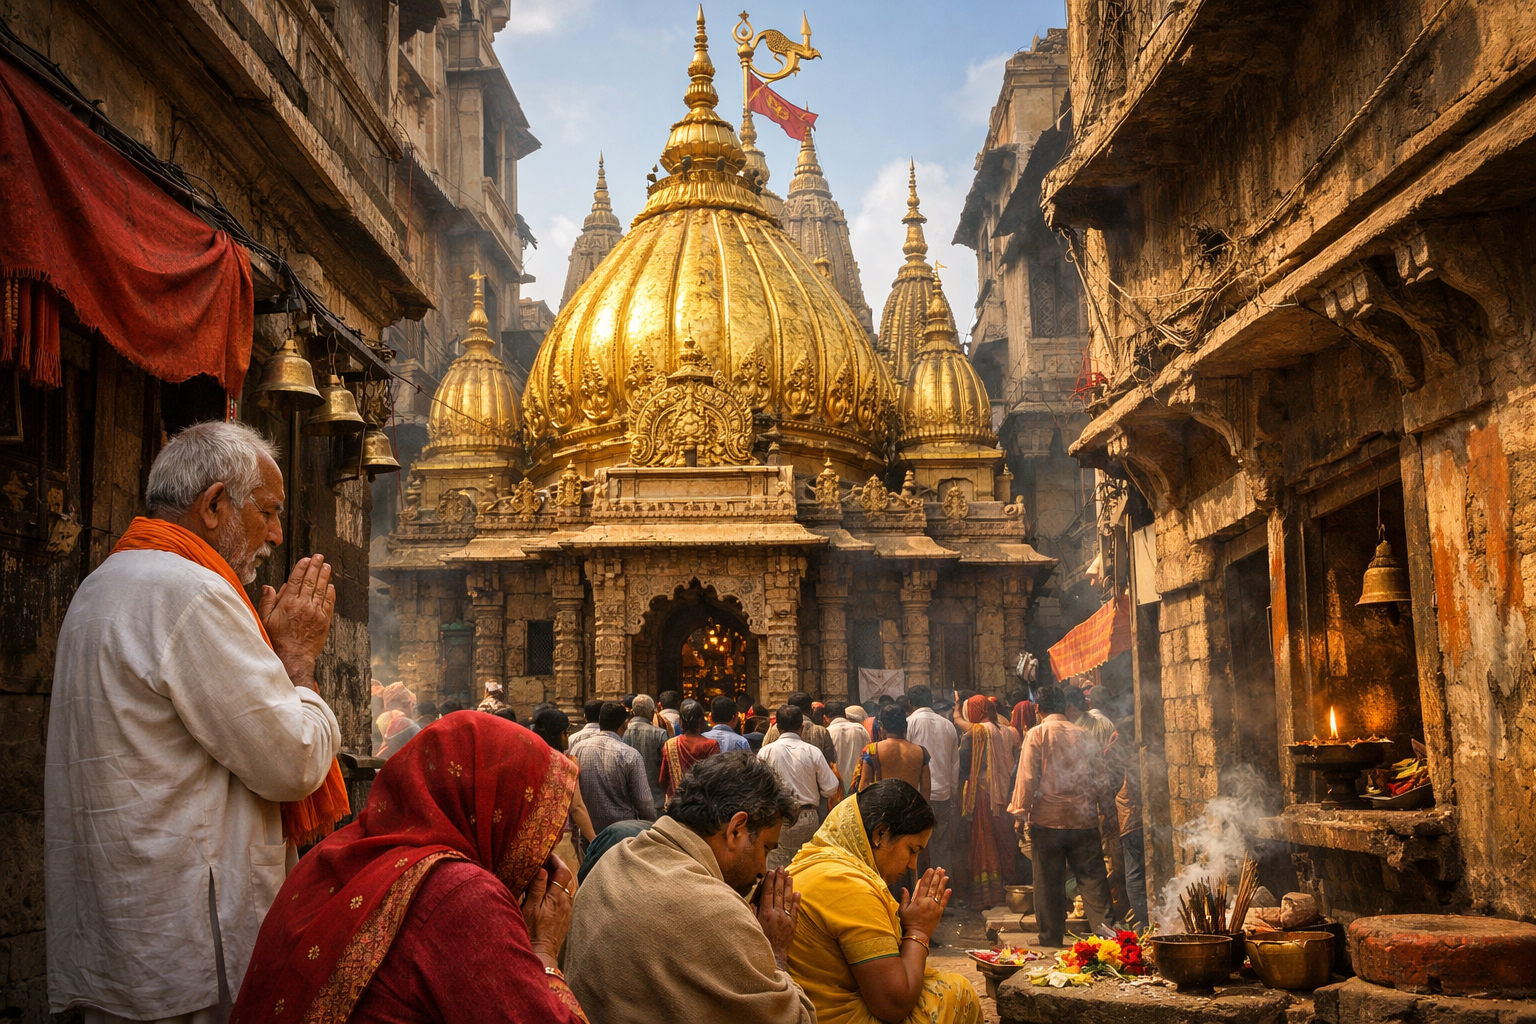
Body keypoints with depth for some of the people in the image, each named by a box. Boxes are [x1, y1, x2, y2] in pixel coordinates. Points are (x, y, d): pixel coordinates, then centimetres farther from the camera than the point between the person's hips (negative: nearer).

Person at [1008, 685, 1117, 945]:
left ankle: (1052, 941, 9)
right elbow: (1101, 780, 10)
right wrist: (1109, 810, 19)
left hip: (1047, 819, -2)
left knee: (1049, 884, 5)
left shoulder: (1037, 734, -2)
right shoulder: (1085, 735, 8)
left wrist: (1021, 812, -1)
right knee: (1093, 881, 4)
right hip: (1084, 820, 2)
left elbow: (1027, 777, -7)